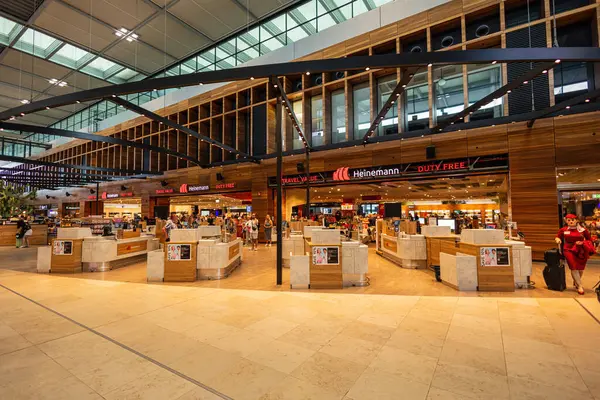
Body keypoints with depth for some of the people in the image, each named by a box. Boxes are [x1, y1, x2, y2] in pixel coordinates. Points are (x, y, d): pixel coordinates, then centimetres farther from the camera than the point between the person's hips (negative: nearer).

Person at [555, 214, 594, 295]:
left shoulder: (583, 230, -1)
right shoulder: (563, 230, 0)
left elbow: (589, 240, 8)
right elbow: (557, 237, 14)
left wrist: (582, 243, -11)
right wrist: (558, 239, -8)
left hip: (581, 251, 1)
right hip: (569, 250, -1)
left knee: (580, 269, 11)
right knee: (574, 268, -9)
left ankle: (575, 282, 37)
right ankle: (579, 286, 3)